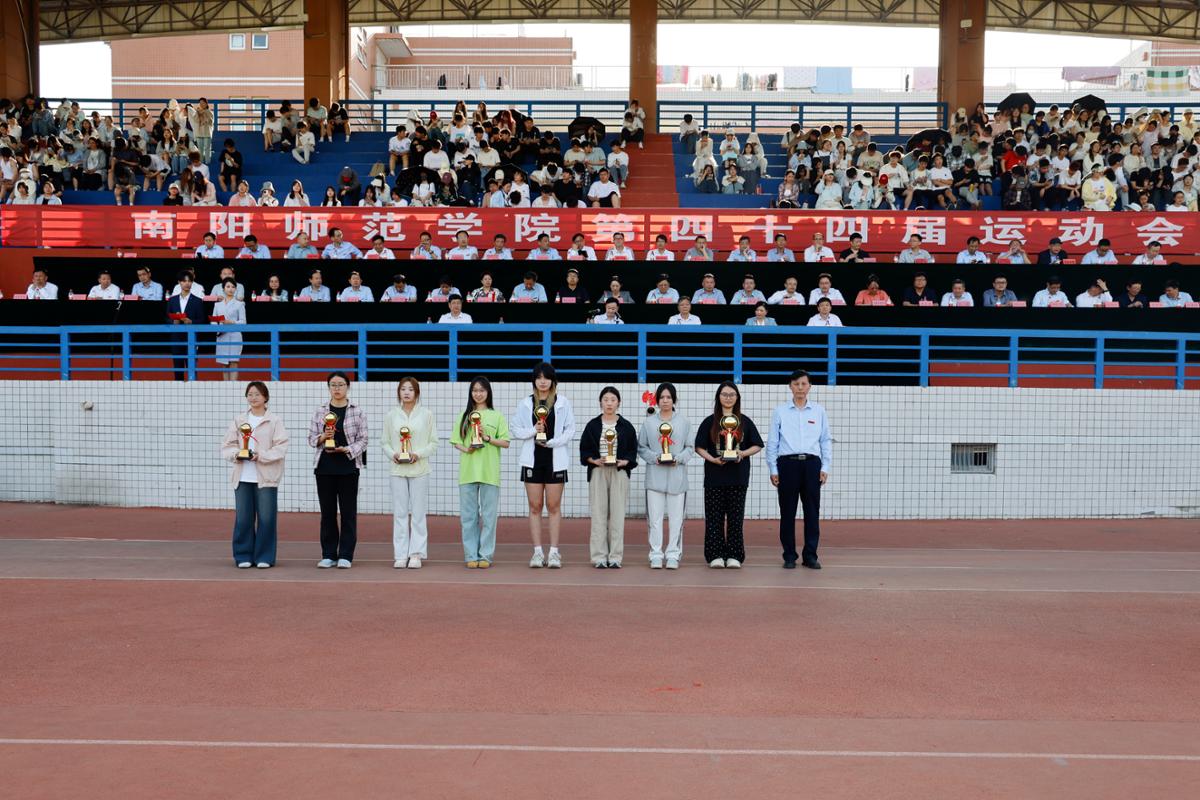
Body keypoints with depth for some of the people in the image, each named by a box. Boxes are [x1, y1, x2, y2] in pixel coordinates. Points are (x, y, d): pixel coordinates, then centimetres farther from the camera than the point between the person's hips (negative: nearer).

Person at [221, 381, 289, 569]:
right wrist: (236, 454, -12)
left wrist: (261, 455, -18)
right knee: (243, 518, 2)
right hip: (242, 477, 3)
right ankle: (243, 556, 14)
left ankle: (264, 557, 10)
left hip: (266, 477, -2)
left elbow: (281, 448, -6)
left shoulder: (275, 421, 2)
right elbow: (227, 446, 9)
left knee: (266, 518, -2)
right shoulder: (238, 420, 12)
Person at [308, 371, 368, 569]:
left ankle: (345, 555, 6)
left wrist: (346, 449, -15)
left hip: (348, 466, -2)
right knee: (327, 512, 6)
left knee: (348, 512, 0)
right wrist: (323, 437, -13)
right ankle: (328, 555, 13)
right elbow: (311, 439, 8)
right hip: (324, 466, 2)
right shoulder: (320, 412, 7)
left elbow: (363, 440, 0)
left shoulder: (357, 412, 2)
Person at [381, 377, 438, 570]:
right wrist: (392, 454, -10)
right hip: (398, 469, 1)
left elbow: (434, 443, 2)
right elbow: (385, 442, 9)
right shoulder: (391, 415, 7)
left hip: (419, 469, -1)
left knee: (418, 513, 0)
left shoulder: (426, 414, 3)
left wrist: (418, 454, -13)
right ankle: (400, 555, 6)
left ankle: (416, 554, 5)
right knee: (399, 513, 2)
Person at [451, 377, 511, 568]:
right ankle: (471, 556, 9)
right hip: (467, 472, 2)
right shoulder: (464, 416, 13)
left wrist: (488, 438, -12)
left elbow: (505, 442, 2)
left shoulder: (496, 416, 6)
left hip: (489, 472, -2)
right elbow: (456, 442, 12)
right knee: (468, 515, 3)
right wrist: (465, 449, -8)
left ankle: (486, 555, 6)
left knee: (489, 515, 0)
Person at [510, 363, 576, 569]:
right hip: (532, 459, 1)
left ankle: (554, 552, 6)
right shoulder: (525, 403, 6)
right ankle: (538, 552, 7)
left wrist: (552, 442, -14)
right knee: (535, 507, 3)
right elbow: (515, 429, 5)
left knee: (554, 506, 2)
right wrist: (533, 430, -12)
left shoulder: (563, 403, 3)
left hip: (555, 460, -1)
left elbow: (570, 430, -1)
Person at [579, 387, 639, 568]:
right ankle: (599, 557, 4)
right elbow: (584, 449, 7)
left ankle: (615, 557, 4)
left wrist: (625, 461, -10)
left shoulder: (626, 426, 7)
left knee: (617, 514, -1)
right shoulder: (592, 425, 7)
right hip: (598, 472, 0)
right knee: (598, 514, -1)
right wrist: (594, 460, -10)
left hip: (619, 472, 0)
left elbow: (633, 450, 8)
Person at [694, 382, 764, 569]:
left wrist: (743, 453, -10)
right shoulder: (709, 422, 5)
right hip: (715, 475, -1)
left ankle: (734, 556, 8)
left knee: (735, 516, 3)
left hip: (738, 476, 1)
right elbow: (699, 447, 3)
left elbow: (757, 445, 9)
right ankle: (716, 555, 4)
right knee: (714, 516, 0)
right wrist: (712, 459, -13)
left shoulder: (745, 422, 8)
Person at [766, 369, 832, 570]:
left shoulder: (819, 411, 9)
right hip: (787, 463, -1)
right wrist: (773, 470, 1)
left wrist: (826, 467, 1)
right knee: (787, 512, 2)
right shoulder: (780, 412, 6)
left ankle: (810, 555, 10)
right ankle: (789, 556, 11)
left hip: (811, 463, 1)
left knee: (812, 511, 2)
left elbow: (826, 441, 9)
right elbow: (772, 442, 6)